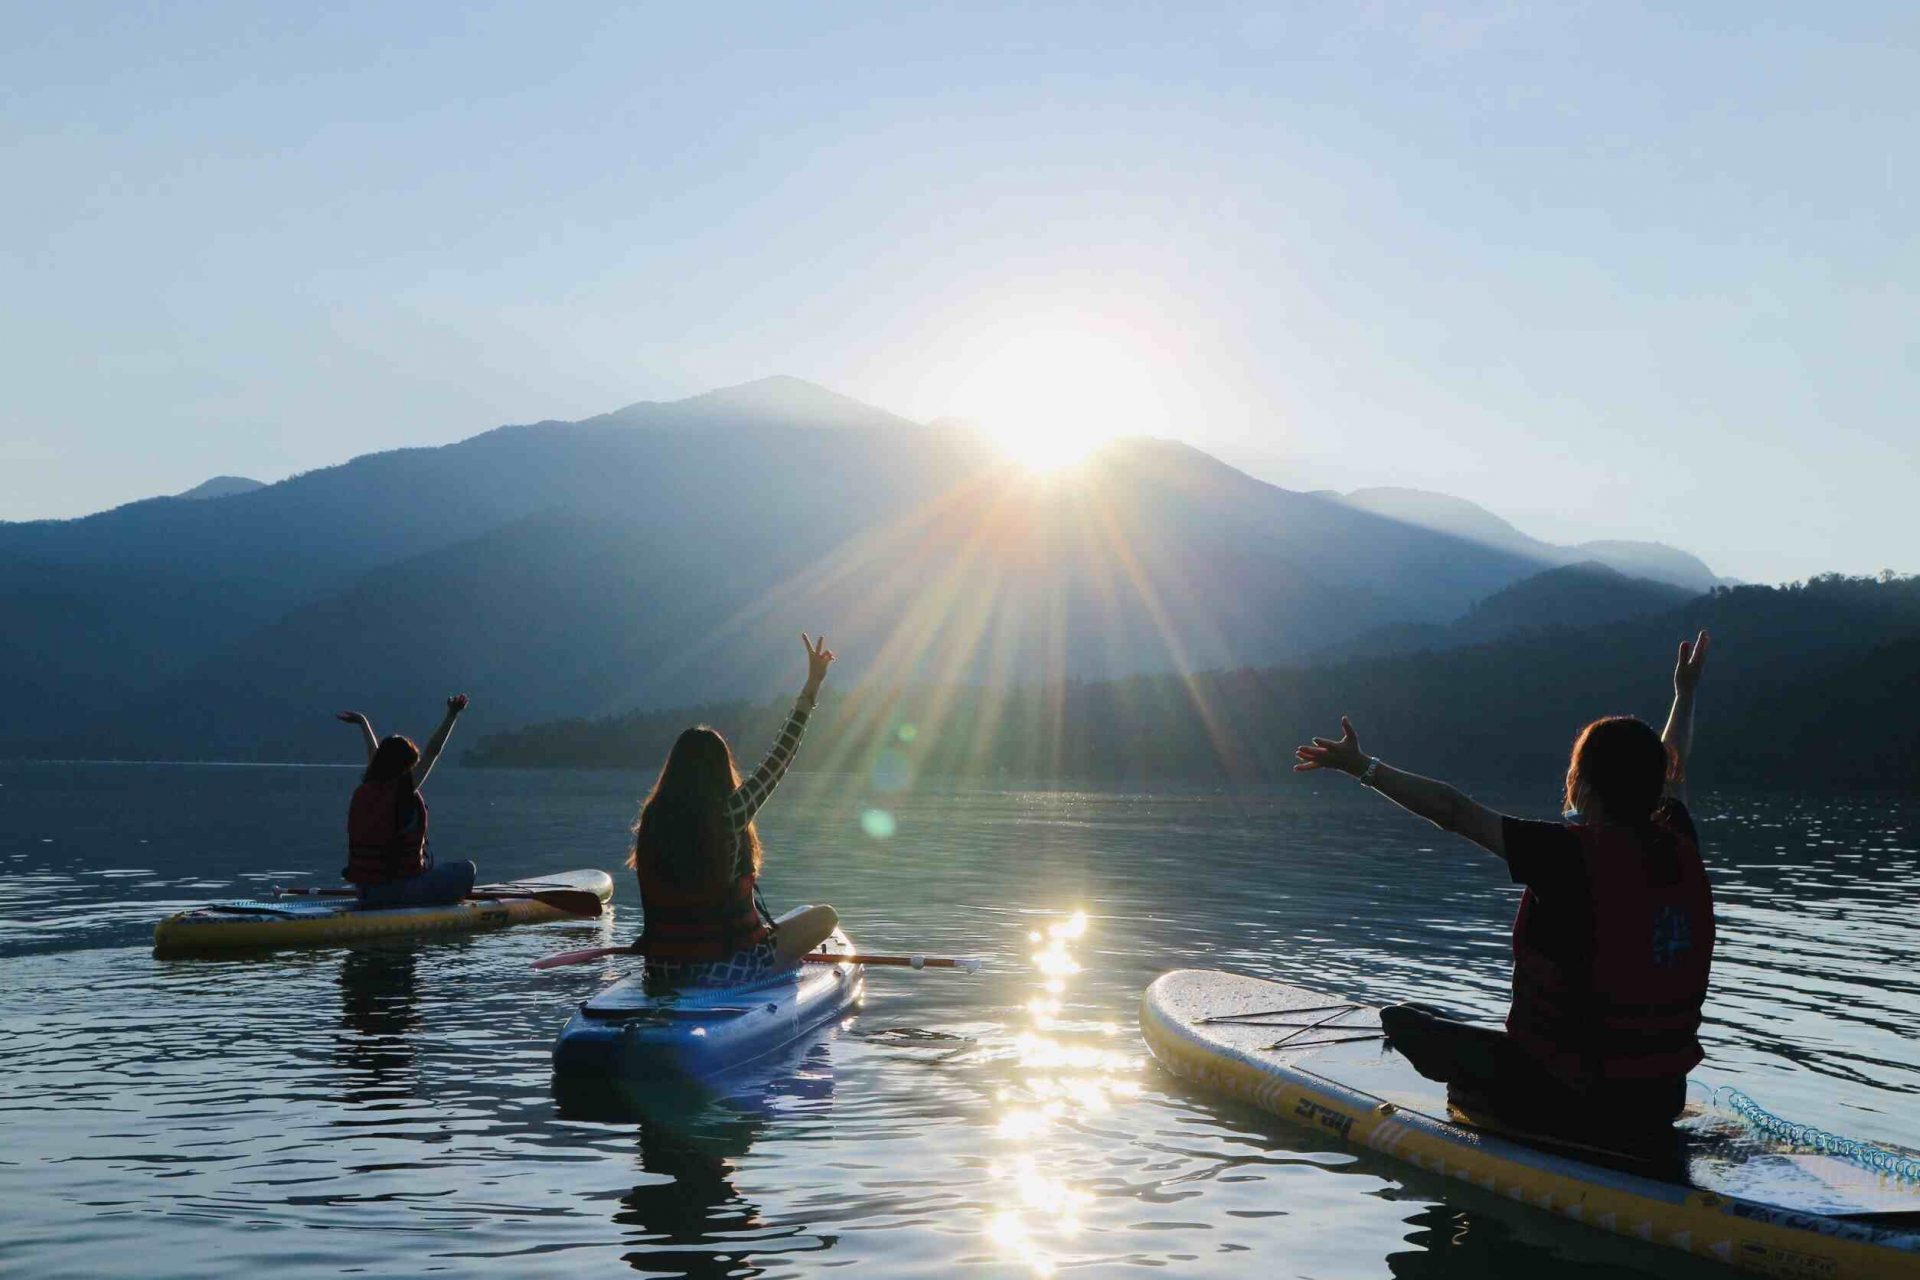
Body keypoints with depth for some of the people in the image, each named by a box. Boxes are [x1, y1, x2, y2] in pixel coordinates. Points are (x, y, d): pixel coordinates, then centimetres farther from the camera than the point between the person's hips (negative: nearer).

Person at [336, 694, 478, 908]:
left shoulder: (364, 791, 4)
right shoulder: (402, 791, -15)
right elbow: (432, 752, -14)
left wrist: (363, 722, 38)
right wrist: (451, 716, -11)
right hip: (397, 889, -8)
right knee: (467, 870, 4)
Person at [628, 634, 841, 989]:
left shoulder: (653, 821, -2)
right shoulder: (729, 815, -15)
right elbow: (780, 756, -5)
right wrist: (812, 687, 4)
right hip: (727, 970, -6)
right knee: (824, 916, 12)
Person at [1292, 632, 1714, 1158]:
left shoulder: (1572, 854, -21)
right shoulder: (1679, 849, -2)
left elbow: (1453, 811, -17)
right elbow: (1673, 771, 19)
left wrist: (1364, 767, -7)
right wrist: (1685, 693, 36)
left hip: (1565, 1096, -7)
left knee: (1402, 1019, 7)